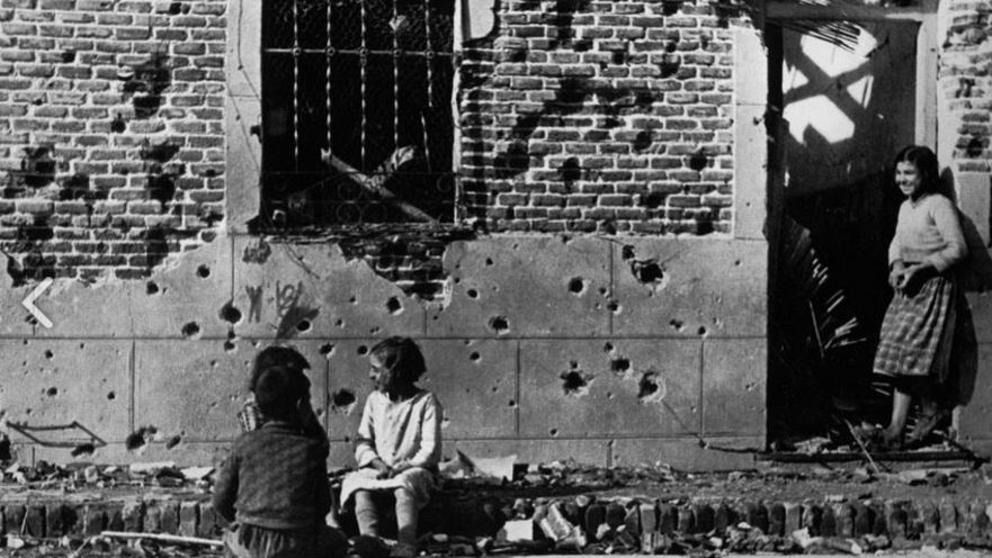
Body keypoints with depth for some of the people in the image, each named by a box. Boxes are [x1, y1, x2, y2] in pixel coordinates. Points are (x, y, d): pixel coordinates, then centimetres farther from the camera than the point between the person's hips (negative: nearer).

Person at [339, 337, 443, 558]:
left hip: (413, 470, -4)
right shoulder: (374, 400, 10)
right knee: (360, 488, -28)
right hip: (378, 471, 4)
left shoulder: (426, 402, -4)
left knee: (403, 487, -38)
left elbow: (430, 450, -9)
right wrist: (377, 463, -12)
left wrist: (402, 467, -20)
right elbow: (363, 442, 8)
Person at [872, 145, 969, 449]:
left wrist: (921, 268, -19)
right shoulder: (905, 207, 14)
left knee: (912, 351, -10)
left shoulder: (939, 205, -12)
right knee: (902, 356, 3)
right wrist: (896, 265, -1)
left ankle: (930, 410, 9)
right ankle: (896, 427, 1)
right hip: (908, 287, 8)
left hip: (933, 287, -8)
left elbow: (957, 248, -16)